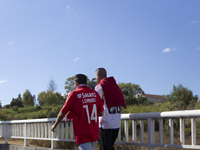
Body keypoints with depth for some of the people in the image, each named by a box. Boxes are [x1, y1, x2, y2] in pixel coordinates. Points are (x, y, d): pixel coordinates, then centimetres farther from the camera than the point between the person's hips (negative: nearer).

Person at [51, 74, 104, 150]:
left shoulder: (74, 94, -7)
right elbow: (101, 112, 9)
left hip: (82, 135, -5)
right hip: (94, 133, 5)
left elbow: (62, 113, -3)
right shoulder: (95, 93, 5)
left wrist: (55, 125, 12)